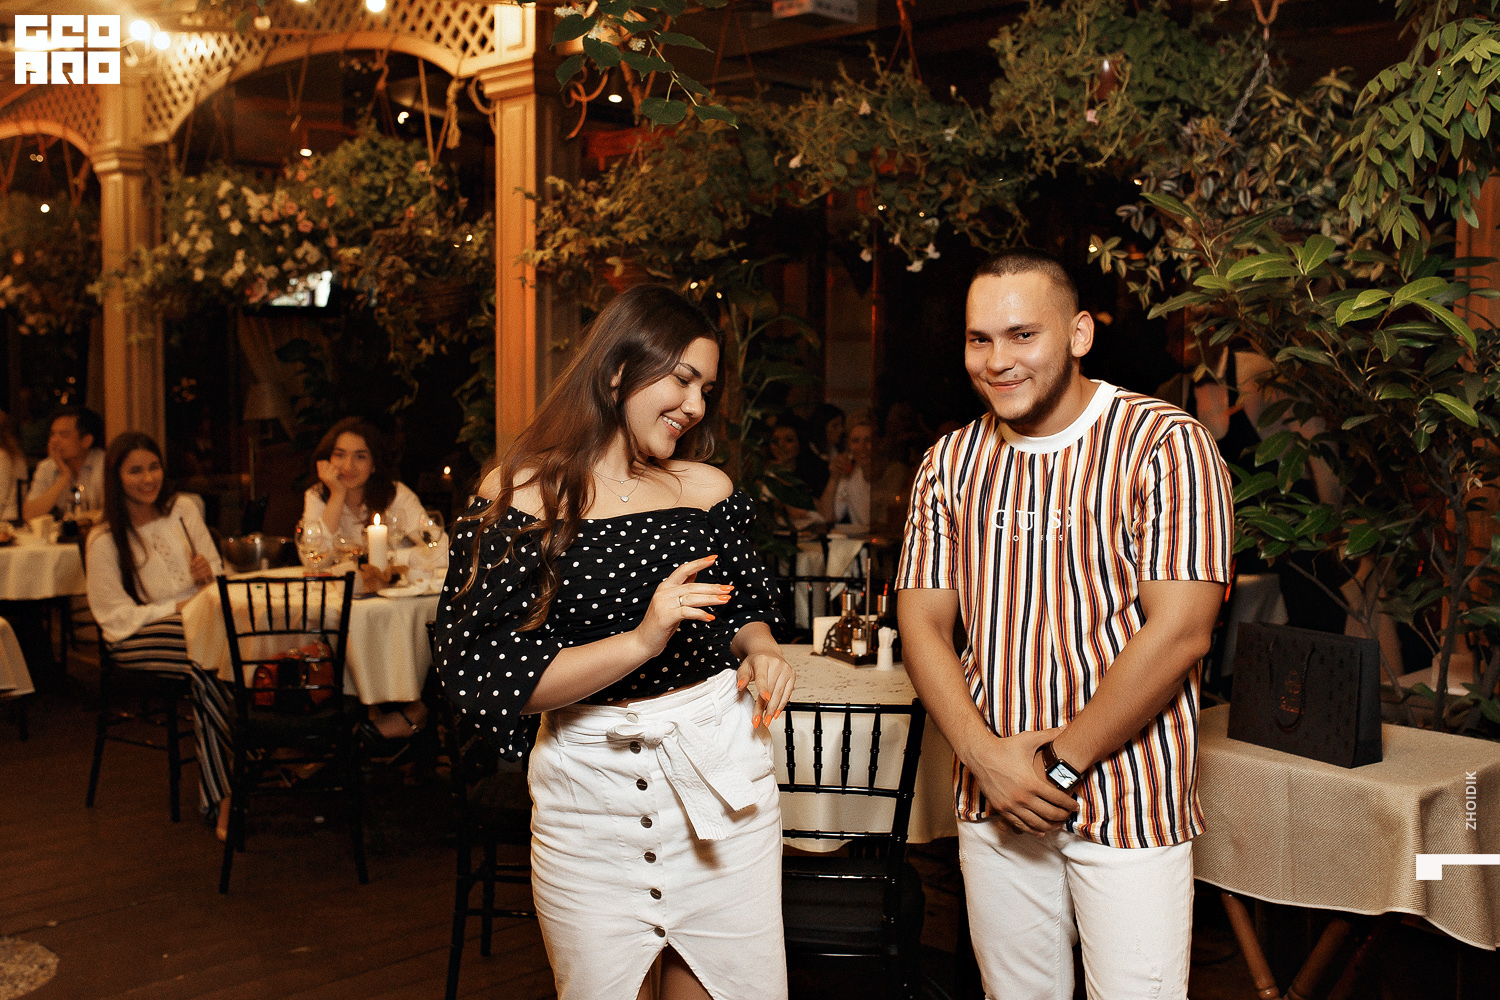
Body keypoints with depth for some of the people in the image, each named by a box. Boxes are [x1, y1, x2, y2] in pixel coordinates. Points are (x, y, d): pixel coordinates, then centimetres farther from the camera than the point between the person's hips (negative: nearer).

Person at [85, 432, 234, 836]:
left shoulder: (182, 508, 11)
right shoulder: (104, 541, -1)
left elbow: (215, 567, 17)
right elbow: (117, 614, -5)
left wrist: (209, 572, -8)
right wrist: (177, 607, -15)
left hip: (193, 618, 4)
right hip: (136, 637, -3)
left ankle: (220, 793, -29)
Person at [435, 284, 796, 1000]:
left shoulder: (707, 487, 6)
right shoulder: (518, 497, -7)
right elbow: (481, 678, -14)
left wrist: (760, 651, -3)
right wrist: (638, 642, -23)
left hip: (722, 774, 4)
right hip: (593, 788, -3)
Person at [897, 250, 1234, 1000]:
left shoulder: (1166, 445, -10)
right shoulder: (950, 464, 5)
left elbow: (1178, 630, -16)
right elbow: (922, 623, 3)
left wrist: (1063, 758, -13)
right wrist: (985, 755, -11)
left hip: (1130, 801, -4)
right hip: (993, 799, 4)